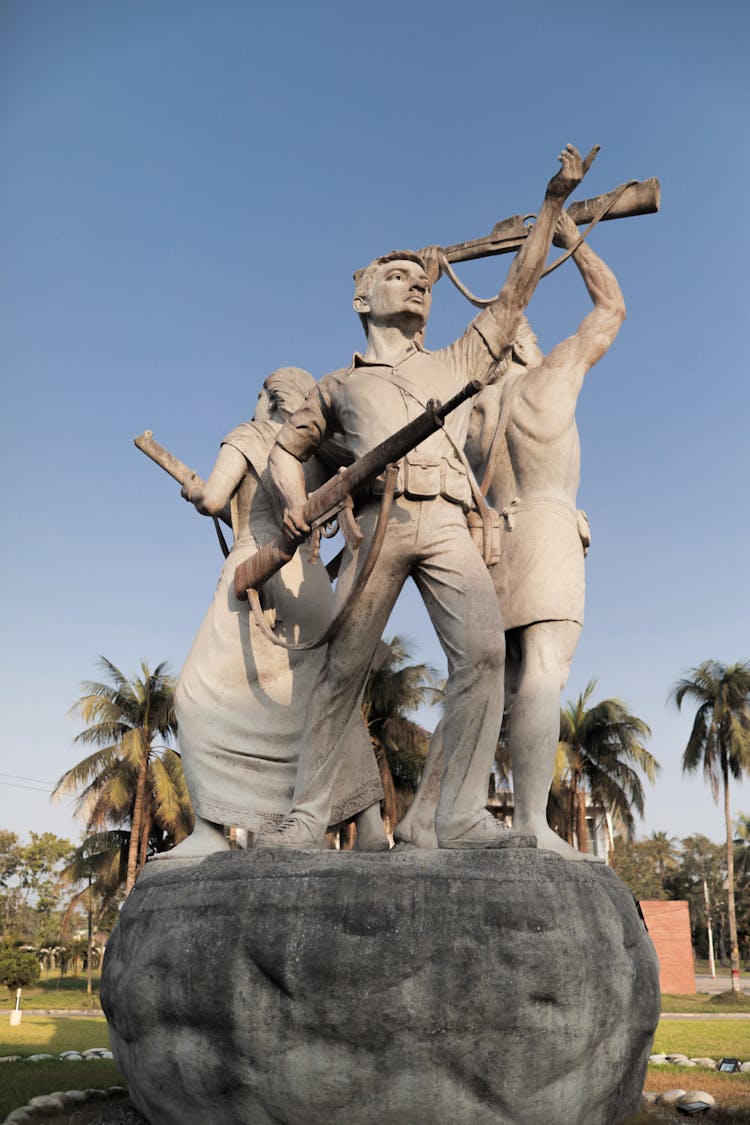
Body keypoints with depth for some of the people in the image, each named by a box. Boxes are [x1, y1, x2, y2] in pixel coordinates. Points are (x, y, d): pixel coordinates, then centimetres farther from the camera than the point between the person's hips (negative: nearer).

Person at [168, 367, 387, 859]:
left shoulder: (247, 436, 5)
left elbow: (211, 500, -5)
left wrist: (192, 490, 16)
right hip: (310, 582, 6)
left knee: (202, 699, 1)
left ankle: (209, 831, -8)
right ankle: (372, 826, 3)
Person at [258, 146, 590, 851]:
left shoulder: (457, 365, 30)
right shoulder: (340, 386, 27)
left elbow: (516, 292, 29)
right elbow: (286, 448, 32)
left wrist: (552, 204, 26)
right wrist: (295, 501, 10)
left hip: (447, 527, 1)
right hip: (376, 524, 0)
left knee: (482, 650, -21)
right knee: (342, 668, -8)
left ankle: (462, 817, -18)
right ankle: (307, 814, 2)